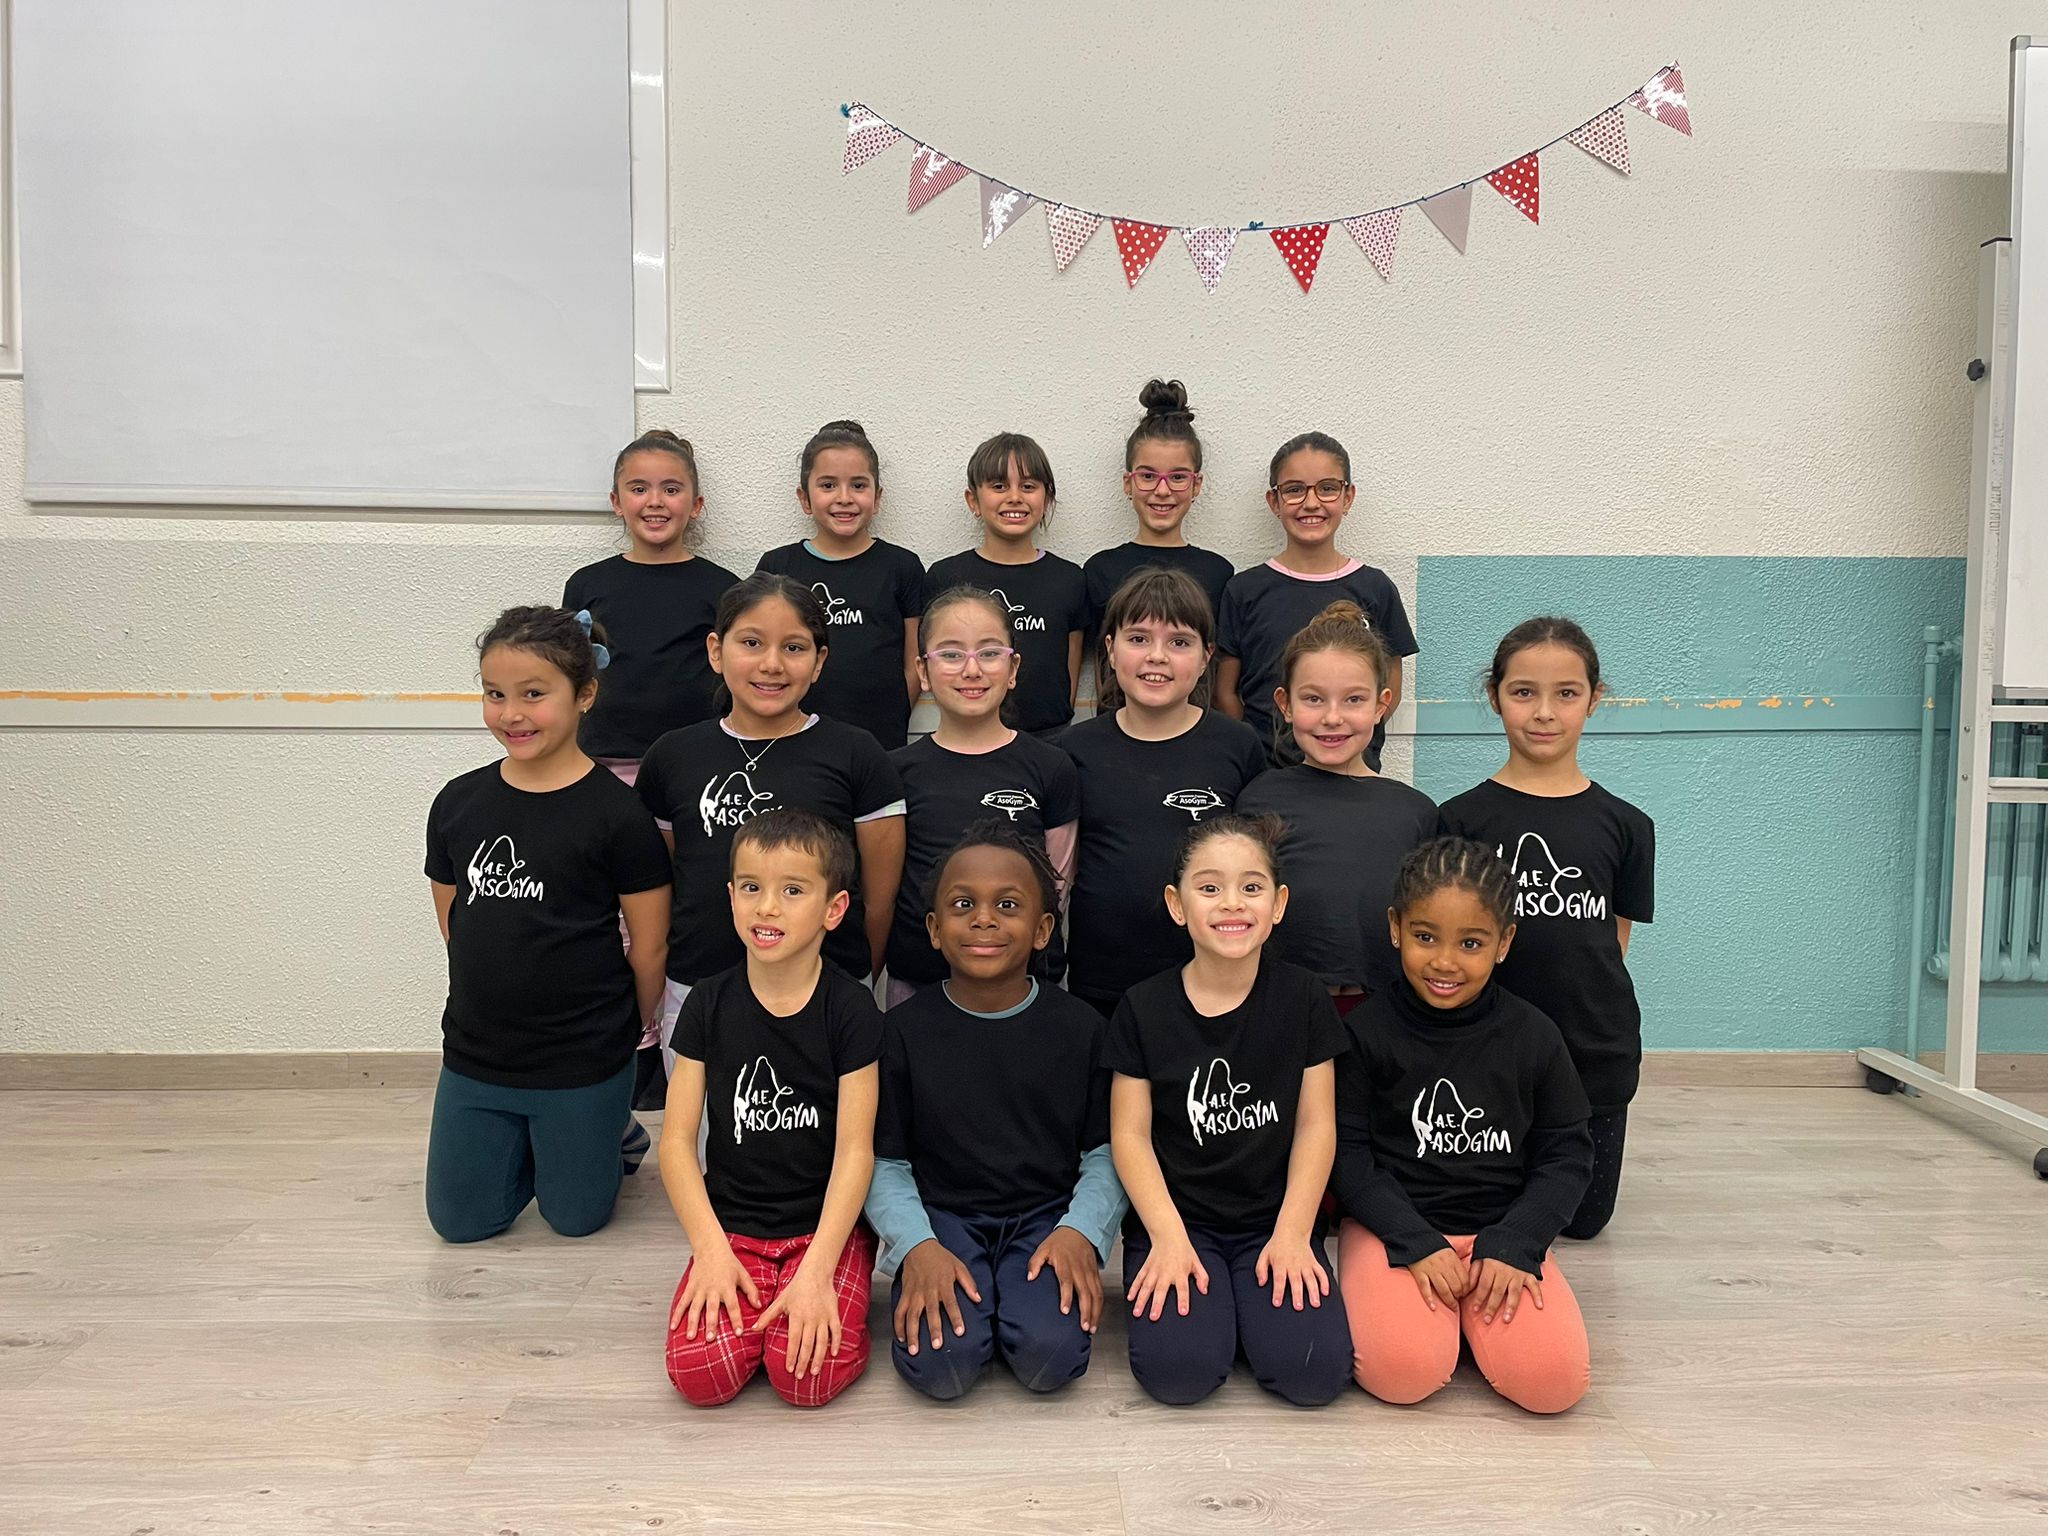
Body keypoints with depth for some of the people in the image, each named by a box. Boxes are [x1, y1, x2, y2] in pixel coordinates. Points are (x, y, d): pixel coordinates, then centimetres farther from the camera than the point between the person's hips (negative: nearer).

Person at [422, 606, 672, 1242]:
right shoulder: (457, 803, -2)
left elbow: (649, 948, -9)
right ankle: (532, 1146, 40)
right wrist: (505, 1002, 8)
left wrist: (628, 1030, 3)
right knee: (460, 1222, 15)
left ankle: (614, 1133, 39)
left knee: (574, 1216, 12)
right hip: (474, 1055, 5)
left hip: (583, 1065, -4)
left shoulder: (616, 813, -17)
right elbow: (453, 927, 9)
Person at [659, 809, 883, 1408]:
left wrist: (817, 1271, -18)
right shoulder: (709, 1005, 0)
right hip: (731, 1226, 2)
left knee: (806, 1375, -23)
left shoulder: (851, 1011, -8)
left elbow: (855, 1150, -10)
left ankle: (820, 1302, 7)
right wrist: (711, 1249, -12)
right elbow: (677, 1140, 0)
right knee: (699, 1372, -20)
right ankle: (746, 1299, 9)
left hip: (827, 1226, -2)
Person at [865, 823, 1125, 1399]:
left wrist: (1081, 1231, -16)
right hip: (942, 1218, 0)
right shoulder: (906, 1029, 0)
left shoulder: (1080, 1027, 1)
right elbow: (885, 1162, 1)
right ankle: (955, 1293, 5)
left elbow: (1106, 1152, 2)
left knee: (1051, 1355, -26)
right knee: (939, 1364, -25)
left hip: (1047, 1216, 0)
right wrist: (916, 1246, -16)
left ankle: (1026, 1291, 4)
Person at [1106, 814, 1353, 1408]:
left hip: (1275, 1219, 1)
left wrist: (1292, 1232, -10)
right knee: (1178, 1369, -24)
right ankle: (1197, 1291, 8)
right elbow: (1131, 1134, -3)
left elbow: (1316, 1125, 0)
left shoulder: (1302, 997, -2)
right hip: (1177, 1219, -1)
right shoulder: (1143, 1008, -4)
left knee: (1315, 1369, -21)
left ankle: (1249, 1297, 9)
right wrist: (1168, 1237, -14)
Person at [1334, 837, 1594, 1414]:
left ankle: (1472, 1306, 8)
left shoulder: (1533, 1037, 0)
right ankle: (1410, 1297, 5)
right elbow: (1347, 1152, -5)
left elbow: (1566, 1155, 4)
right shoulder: (1366, 1032, -6)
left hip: (1501, 1230, 2)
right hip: (1394, 1227, -2)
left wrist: (1512, 1245, -9)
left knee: (1554, 1379, -21)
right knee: (1403, 1371, -26)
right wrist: (1417, 1243, -14)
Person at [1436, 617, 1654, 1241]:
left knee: (1583, 1218, 12)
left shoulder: (1623, 825, 1)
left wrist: (1594, 1018, -3)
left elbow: (1613, 943, 6)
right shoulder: (1460, 819, -5)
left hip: (1596, 1051, 2)